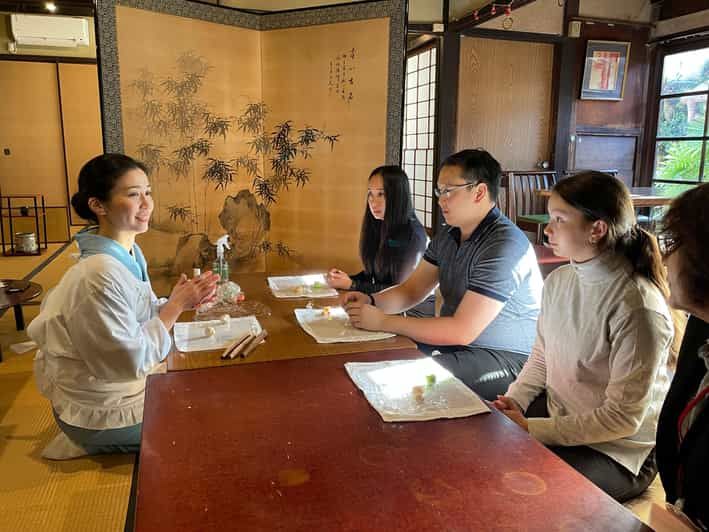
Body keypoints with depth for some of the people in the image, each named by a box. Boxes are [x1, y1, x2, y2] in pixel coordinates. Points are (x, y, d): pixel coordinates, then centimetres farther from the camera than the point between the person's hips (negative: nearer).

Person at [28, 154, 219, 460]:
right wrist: (177, 305, -22)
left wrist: (176, 301, -13)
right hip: (101, 411, -8)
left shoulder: (128, 251, -3)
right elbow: (134, 359, -28)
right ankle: (91, 444, 13)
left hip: (121, 386, 8)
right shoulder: (100, 274, -31)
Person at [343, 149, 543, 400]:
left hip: (506, 358, -8)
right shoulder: (447, 236, 6)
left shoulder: (505, 245, -23)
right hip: (456, 341, 8)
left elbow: (462, 331, -26)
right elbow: (411, 291, 11)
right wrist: (371, 301, -11)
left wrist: (382, 321, -24)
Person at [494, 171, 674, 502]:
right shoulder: (558, 281, -2)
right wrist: (515, 400, -6)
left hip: (618, 449, -6)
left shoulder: (638, 307, -25)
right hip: (557, 413, 7)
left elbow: (624, 418, -21)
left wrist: (531, 429, -20)